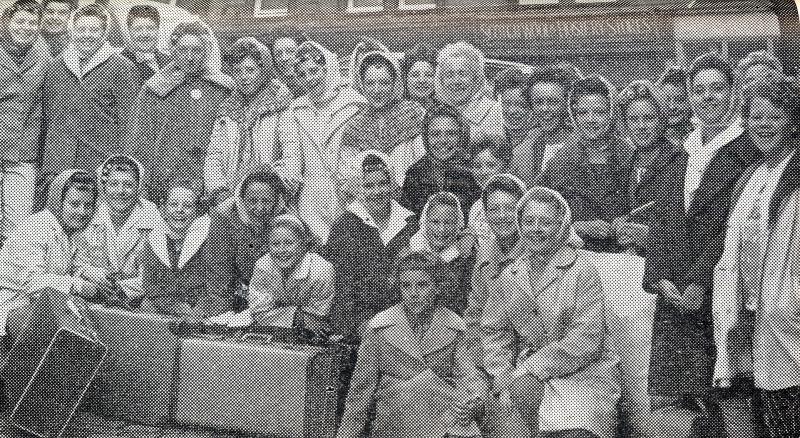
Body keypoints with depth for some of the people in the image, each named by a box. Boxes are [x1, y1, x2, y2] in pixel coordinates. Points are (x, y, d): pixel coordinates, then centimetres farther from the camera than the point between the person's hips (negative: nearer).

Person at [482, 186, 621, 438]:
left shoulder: (581, 271, -8)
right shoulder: (510, 276, 8)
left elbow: (587, 341, -15)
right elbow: (494, 331, 9)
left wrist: (530, 368, -16)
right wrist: (501, 379, -7)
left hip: (583, 374, -4)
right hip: (532, 377, 4)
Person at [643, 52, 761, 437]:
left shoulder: (747, 152, -2)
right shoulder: (680, 157, 17)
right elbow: (660, 221, 13)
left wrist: (701, 282, -13)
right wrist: (660, 277, 0)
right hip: (674, 296, 5)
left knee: (719, 400, -3)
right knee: (668, 400, 0)